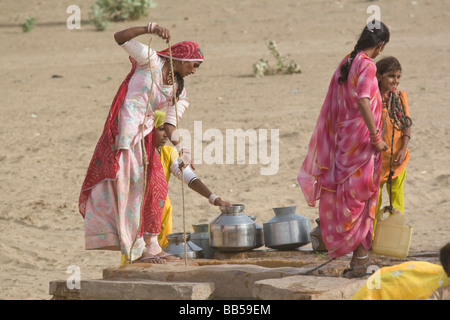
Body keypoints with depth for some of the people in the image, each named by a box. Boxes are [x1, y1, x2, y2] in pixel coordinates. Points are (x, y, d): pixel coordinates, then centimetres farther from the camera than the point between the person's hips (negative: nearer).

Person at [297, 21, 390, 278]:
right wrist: (376, 137, -21)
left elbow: (336, 104, 16)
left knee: (348, 198, 11)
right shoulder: (367, 66, -14)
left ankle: (358, 257, 18)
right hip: (362, 139, -8)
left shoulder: (346, 63, 11)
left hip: (344, 137, 8)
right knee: (363, 198, -2)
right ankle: (360, 260, 2)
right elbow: (363, 102, -26)